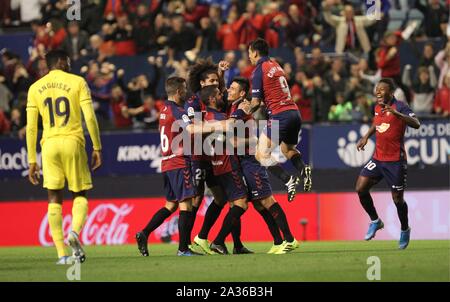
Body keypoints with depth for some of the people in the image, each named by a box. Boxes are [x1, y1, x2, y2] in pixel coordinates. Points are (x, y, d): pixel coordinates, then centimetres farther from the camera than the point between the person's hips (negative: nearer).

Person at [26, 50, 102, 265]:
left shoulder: (35, 88, 10)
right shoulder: (77, 82, 4)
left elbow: (30, 127, 7)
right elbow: (90, 117, -4)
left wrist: (32, 161, 10)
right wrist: (97, 148, 3)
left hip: (49, 144, 2)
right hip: (73, 142, -2)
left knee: (54, 198, 5)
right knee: (80, 194, 11)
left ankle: (62, 254, -2)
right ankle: (75, 232, -18)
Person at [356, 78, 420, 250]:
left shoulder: (400, 107, -15)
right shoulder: (377, 107, 7)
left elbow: (416, 124, -31)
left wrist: (396, 113, -43)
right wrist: (366, 137, 16)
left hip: (395, 161, -6)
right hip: (378, 158, 6)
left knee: (397, 199, 2)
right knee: (361, 188, -5)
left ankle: (405, 230, 26)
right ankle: (375, 221, 15)